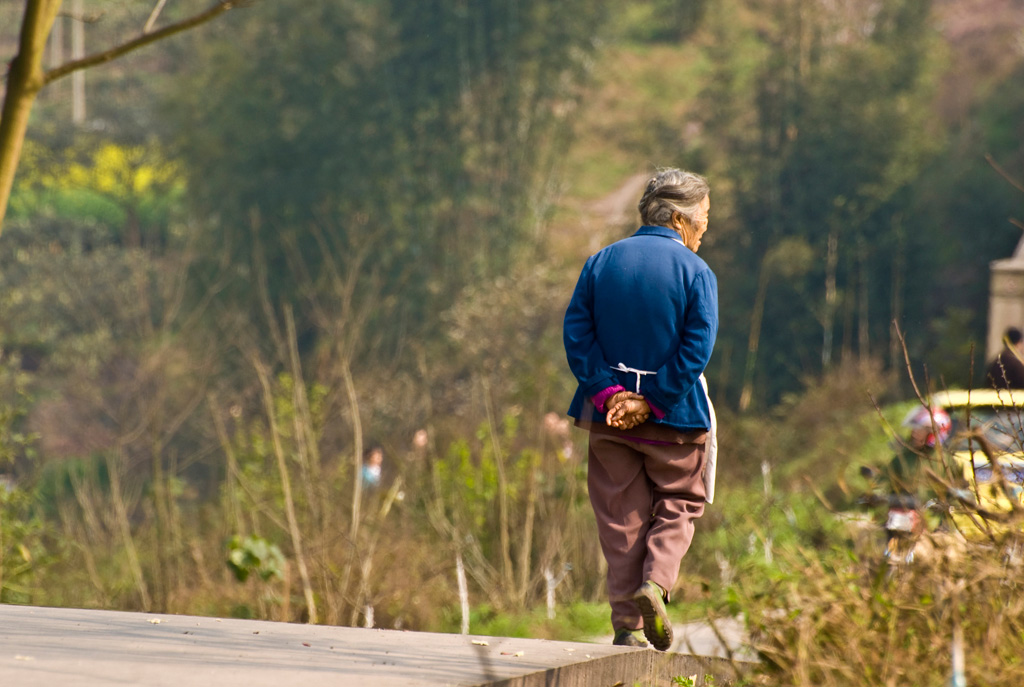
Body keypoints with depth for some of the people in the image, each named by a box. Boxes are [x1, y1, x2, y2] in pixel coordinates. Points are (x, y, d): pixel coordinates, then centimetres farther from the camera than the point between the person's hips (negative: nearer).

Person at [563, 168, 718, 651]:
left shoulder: (601, 262, 4)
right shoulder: (695, 272, -7)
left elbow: (576, 333, -3)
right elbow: (696, 348, -15)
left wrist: (608, 393, -7)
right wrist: (652, 403, -13)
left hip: (609, 414, 3)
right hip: (674, 415, -3)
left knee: (620, 515, 9)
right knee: (678, 502, 15)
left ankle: (626, 626, 6)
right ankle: (655, 581, -9)